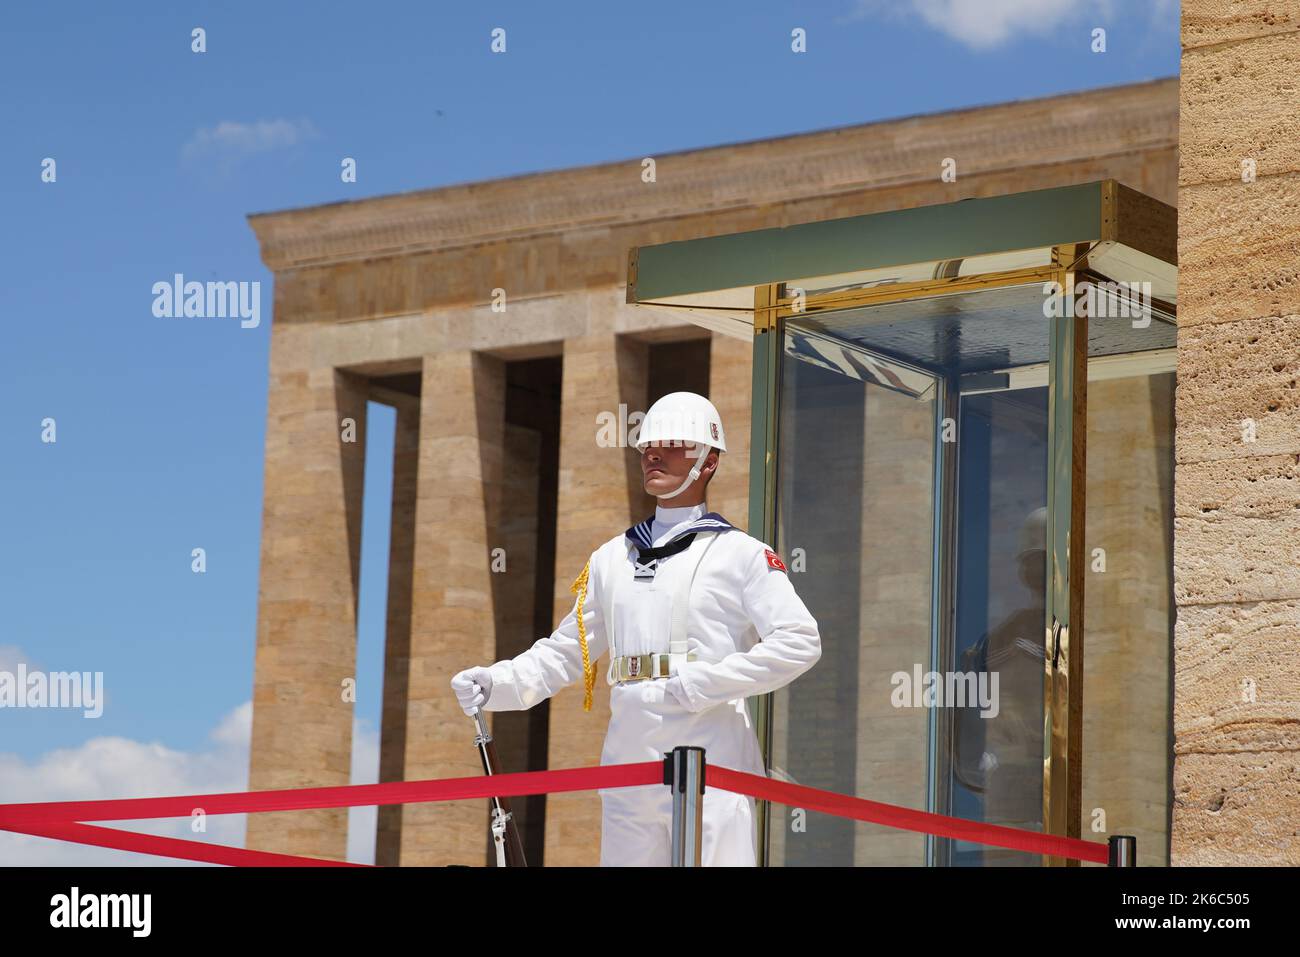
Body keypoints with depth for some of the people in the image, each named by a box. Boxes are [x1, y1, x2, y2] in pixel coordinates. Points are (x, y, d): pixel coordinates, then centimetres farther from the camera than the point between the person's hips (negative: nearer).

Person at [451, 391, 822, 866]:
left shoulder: (740, 553, 2)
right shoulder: (611, 558, 18)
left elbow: (799, 642, -8)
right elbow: (564, 653, 20)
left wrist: (697, 683, -14)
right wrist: (495, 684, 2)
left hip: (710, 766, -5)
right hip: (629, 761, 5)